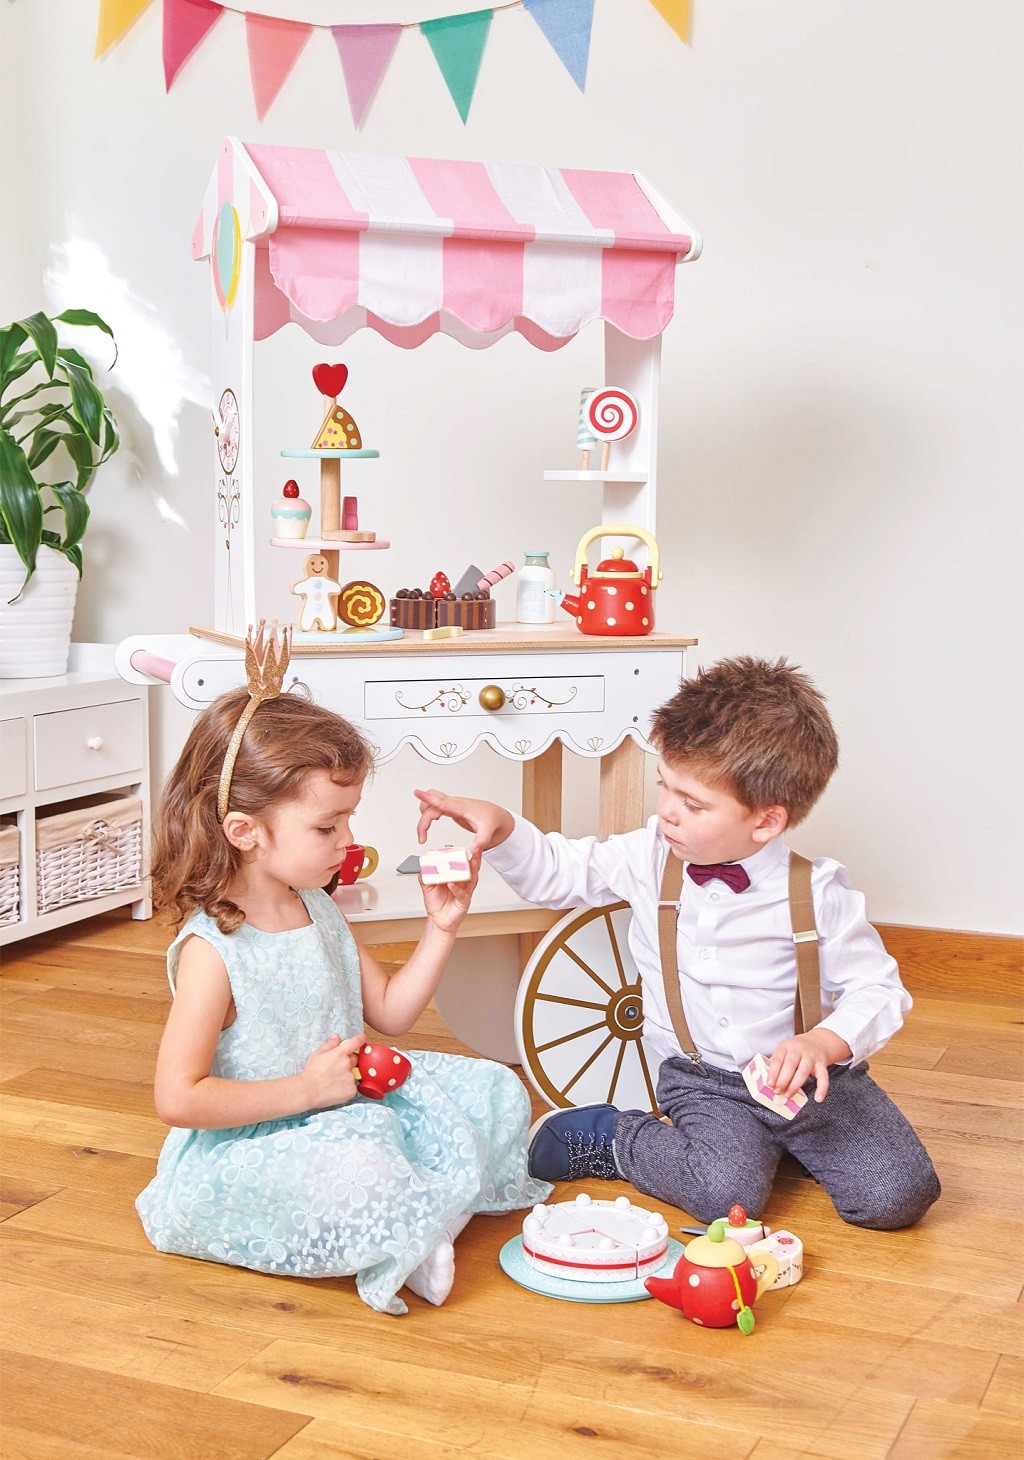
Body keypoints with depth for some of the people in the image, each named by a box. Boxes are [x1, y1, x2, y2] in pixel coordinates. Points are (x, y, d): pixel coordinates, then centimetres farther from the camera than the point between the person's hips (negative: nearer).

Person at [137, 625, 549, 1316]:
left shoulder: (319, 912, 5)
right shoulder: (211, 950, -22)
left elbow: (391, 1012, 13)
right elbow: (178, 1098, -25)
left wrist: (442, 927, 0)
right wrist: (306, 1090, -22)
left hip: (344, 1113, 9)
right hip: (248, 1157, -8)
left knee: (495, 1093, 2)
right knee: (357, 1175, -38)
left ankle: (406, 1211, -8)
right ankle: (409, 1231, -8)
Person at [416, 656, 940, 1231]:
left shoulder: (818, 892, -14)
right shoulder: (651, 857, -5)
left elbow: (879, 989, -9)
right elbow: (558, 872, 6)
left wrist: (822, 1043, -27)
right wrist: (501, 827, -12)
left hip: (810, 1071, 1)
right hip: (703, 1081, 0)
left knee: (897, 1197, -14)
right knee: (729, 1193, -27)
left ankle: (783, 1137, 13)